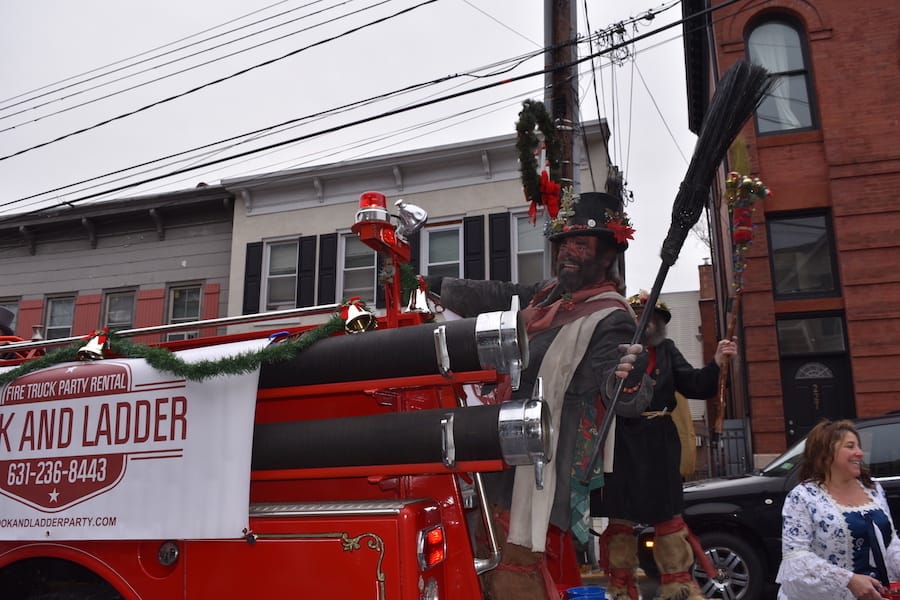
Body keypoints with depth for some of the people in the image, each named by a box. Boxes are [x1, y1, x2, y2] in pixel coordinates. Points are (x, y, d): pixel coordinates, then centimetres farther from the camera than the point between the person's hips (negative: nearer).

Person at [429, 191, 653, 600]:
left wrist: (627, 383, -52)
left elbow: (617, 392, -28)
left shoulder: (609, 319, -16)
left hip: (541, 469, -9)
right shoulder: (549, 294, 10)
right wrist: (434, 286, 27)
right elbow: (496, 298, 20)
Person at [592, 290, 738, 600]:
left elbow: (695, 386, 2)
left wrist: (717, 363, -14)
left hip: (658, 442, 3)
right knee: (619, 516, 7)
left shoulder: (666, 350, 9)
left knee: (668, 516, 8)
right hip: (619, 441, -2)